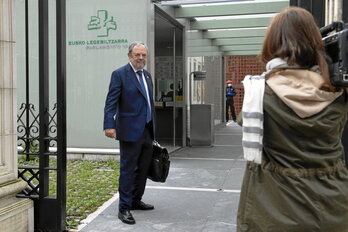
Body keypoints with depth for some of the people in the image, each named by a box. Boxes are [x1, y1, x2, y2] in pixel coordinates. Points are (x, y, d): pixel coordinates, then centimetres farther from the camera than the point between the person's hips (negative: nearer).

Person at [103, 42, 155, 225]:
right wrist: (109, 125, -26)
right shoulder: (120, 74, -7)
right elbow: (111, 102, -15)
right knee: (128, 170, -1)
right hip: (130, 131, -8)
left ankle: (136, 201, 32)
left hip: (147, 131, 8)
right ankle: (124, 208, 8)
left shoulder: (147, 75, 16)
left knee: (143, 169, 16)